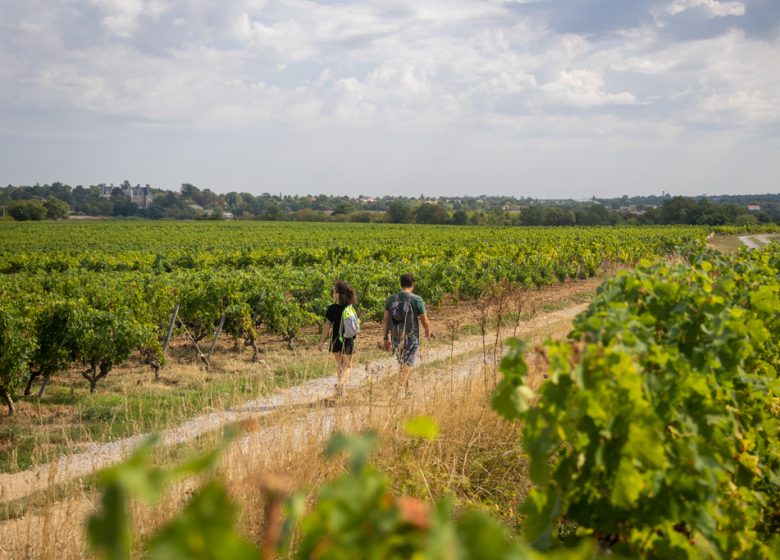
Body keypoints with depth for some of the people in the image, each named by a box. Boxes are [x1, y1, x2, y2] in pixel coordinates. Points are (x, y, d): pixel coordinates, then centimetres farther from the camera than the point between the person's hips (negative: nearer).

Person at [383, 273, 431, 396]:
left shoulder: (391, 299, 0)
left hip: (396, 338, 4)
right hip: (411, 339, -4)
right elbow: (424, 320, -5)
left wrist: (385, 338, 7)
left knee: (402, 366, 18)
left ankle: (406, 391, 29)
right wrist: (428, 332, 15)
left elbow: (385, 320, 0)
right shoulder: (417, 300, -10)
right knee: (407, 366, 0)